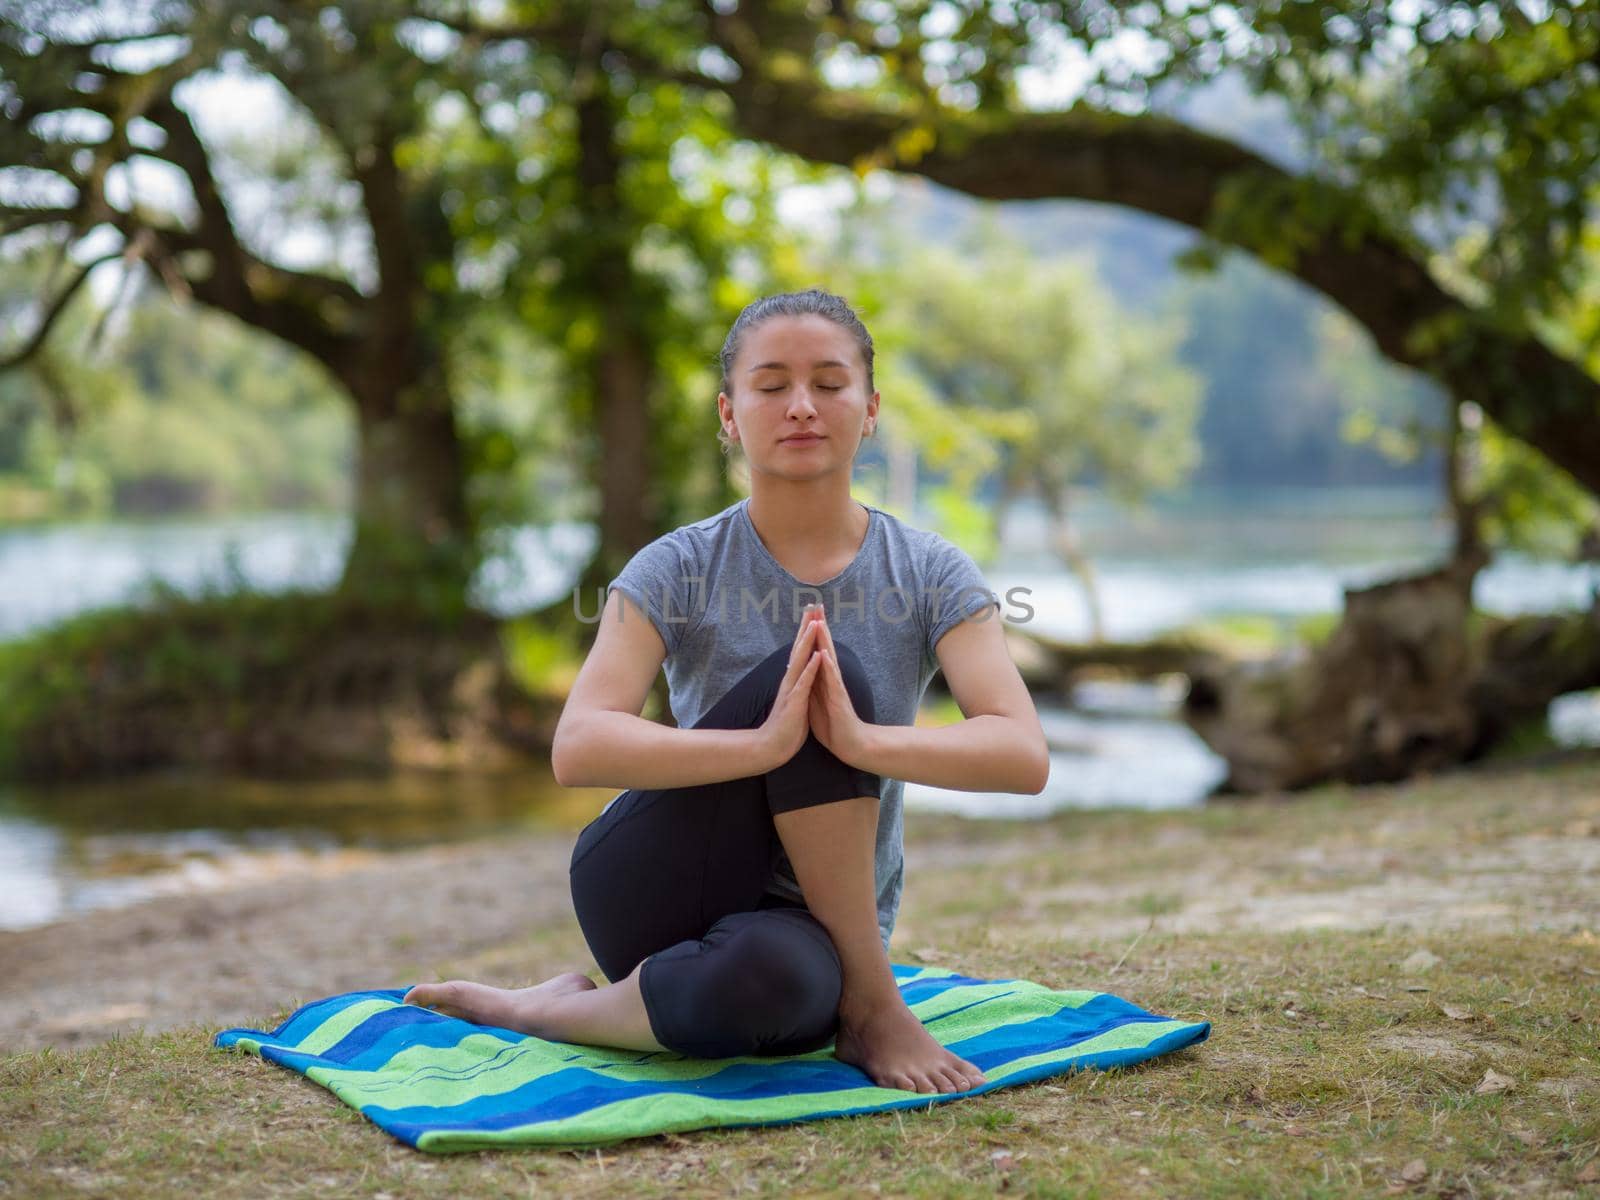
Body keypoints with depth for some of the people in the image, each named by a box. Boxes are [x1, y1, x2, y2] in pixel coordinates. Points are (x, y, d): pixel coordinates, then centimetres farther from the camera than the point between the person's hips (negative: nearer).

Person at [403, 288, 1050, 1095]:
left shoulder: (929, 574, -3)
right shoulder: (678, 569, -6)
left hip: (816, 925, 0)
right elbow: (577, 749, -22)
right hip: (653, 895, 0)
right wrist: (766, 742, -37)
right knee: (818, 667, -27)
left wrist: (861, 740, -36)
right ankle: (868, 1006, -14)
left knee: (770, 977, -40)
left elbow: (1025, 756, -17)